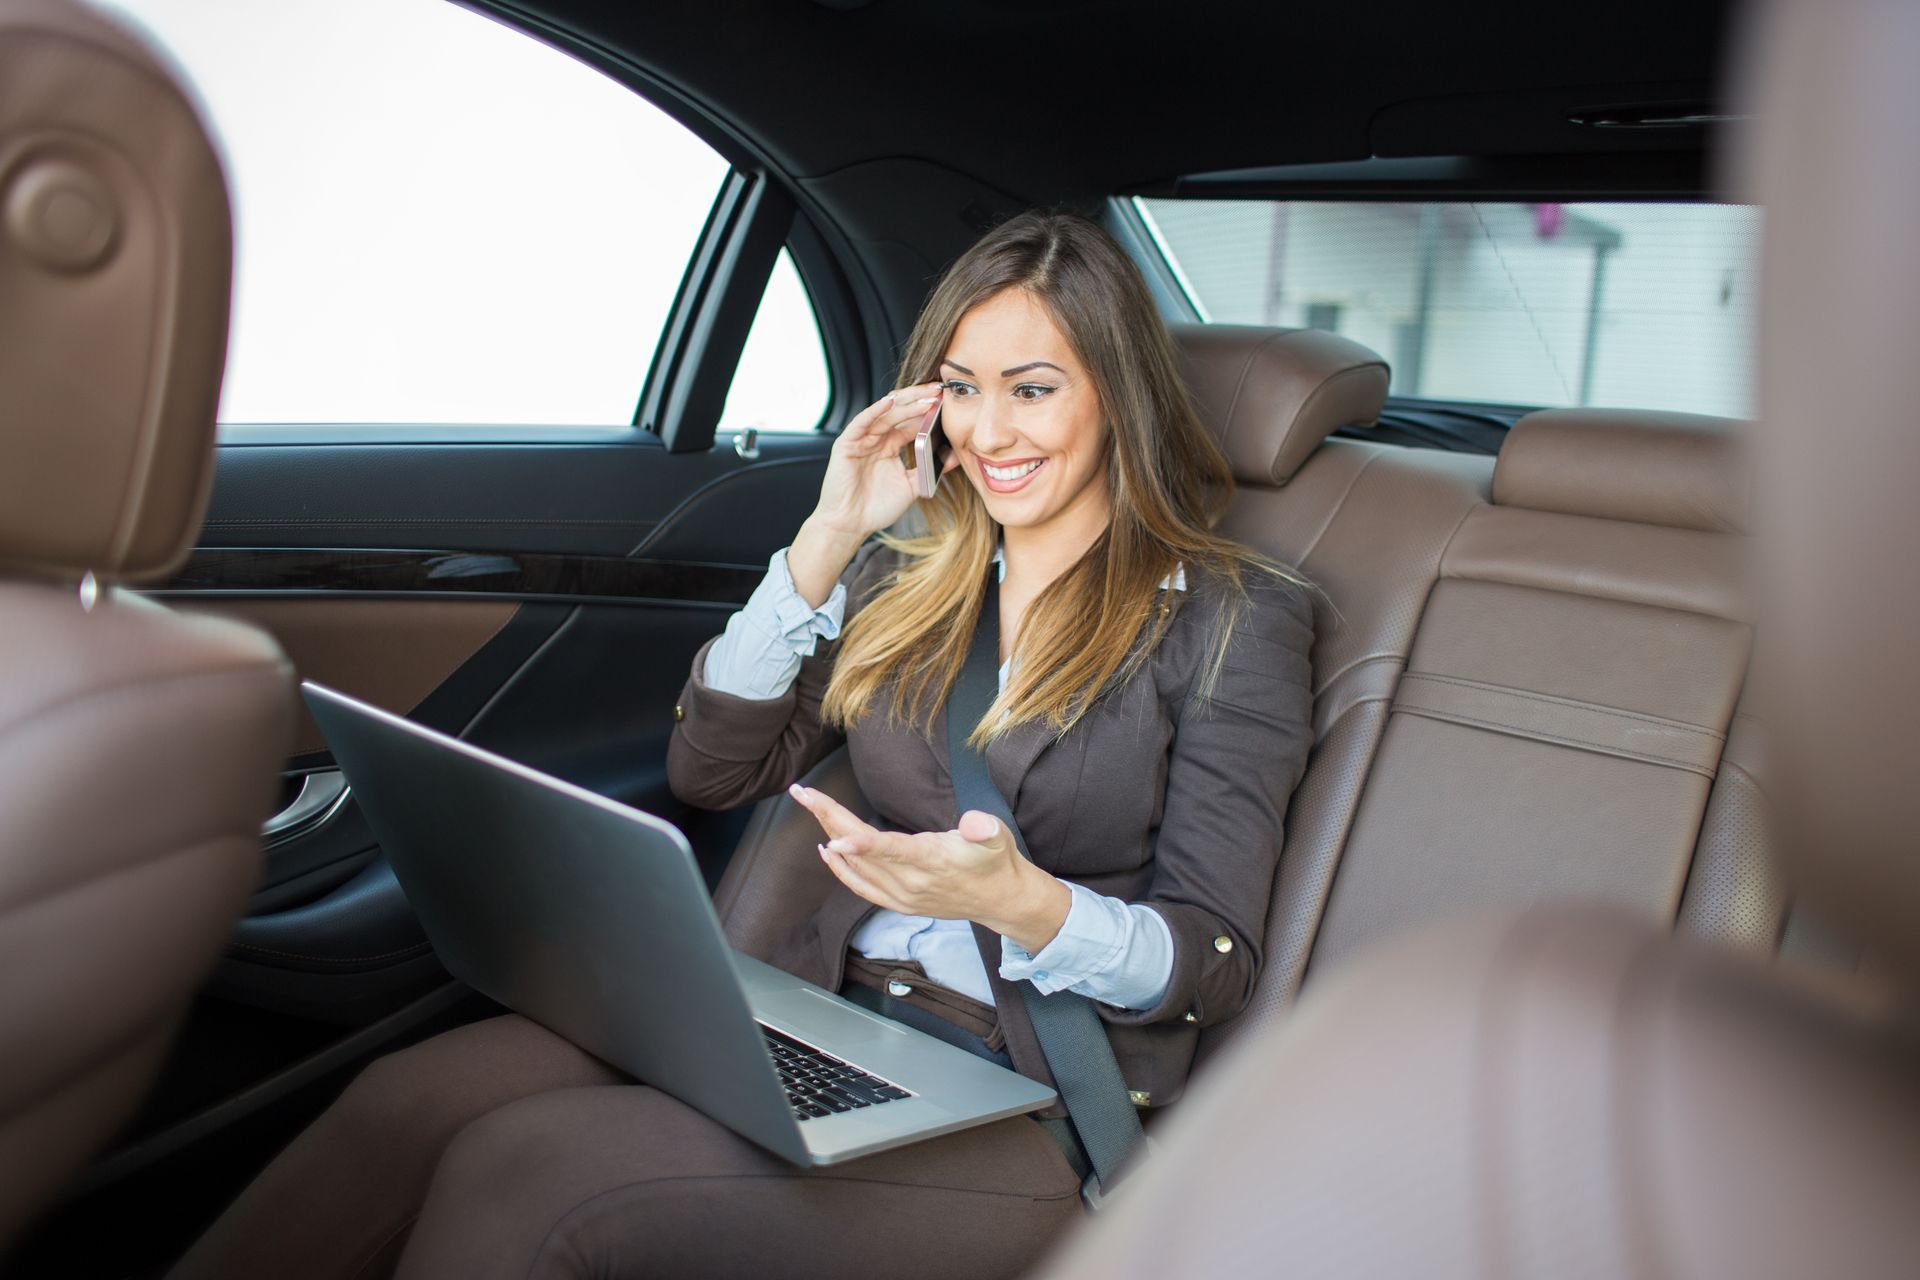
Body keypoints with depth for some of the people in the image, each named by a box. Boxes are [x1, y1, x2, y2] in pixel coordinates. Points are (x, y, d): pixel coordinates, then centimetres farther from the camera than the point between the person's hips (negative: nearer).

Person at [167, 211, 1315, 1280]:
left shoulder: (1234, 615, -3)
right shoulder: (905, 575, 12)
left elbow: (1216, 959, -5)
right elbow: (713, 772, 7)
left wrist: (1026, 903, -26)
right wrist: (829, 540, -1)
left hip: (1032, 1108, -4)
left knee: (522, 1176, -24)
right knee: (414, 1096, -20)